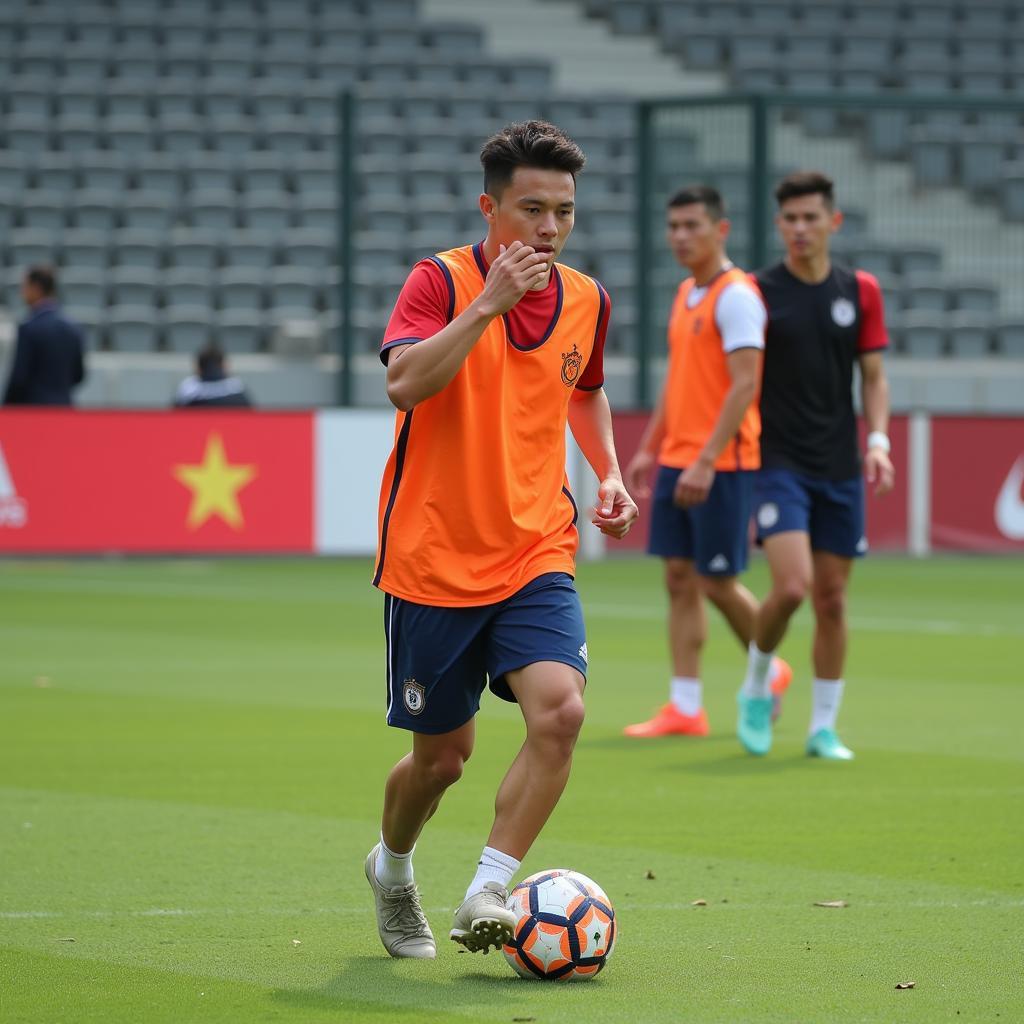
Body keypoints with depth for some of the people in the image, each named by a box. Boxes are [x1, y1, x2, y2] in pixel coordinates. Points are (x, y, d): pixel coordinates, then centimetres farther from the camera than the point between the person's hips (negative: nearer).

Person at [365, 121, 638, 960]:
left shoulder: (586, 301, 5)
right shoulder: (442, 280, -10)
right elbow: (405, 382, -28)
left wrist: (608, 473, 10)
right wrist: (490, 302, -32)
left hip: (536, 558, 3)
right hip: (432, 560, -3)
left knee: (561, 709, -22)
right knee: (443, 753, 7)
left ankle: (486, 895, -14)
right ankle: (393, 871, 38)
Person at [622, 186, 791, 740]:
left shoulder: (736, 297, -12)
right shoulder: (686, 295, 14)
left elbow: (745, 386, -19)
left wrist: (706, 461, -23)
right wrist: (649, 449, 18)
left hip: (722, 465, -8)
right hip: (676, 460, 8)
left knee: (717, 582, -2)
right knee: (680, 580, 4)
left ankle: (769, 671, 22)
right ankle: (684, 709, 4)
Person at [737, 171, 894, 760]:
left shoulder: (860, 291, 6)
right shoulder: (758, 292, -2)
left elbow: (874, 376, 10)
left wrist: (878, 439, -5)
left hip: (840, 469, 3)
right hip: (779, 463, -3)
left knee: (832, 599, 4)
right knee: (792, 586, -18)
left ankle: (824, 727, 14)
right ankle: (756, 688, 8)